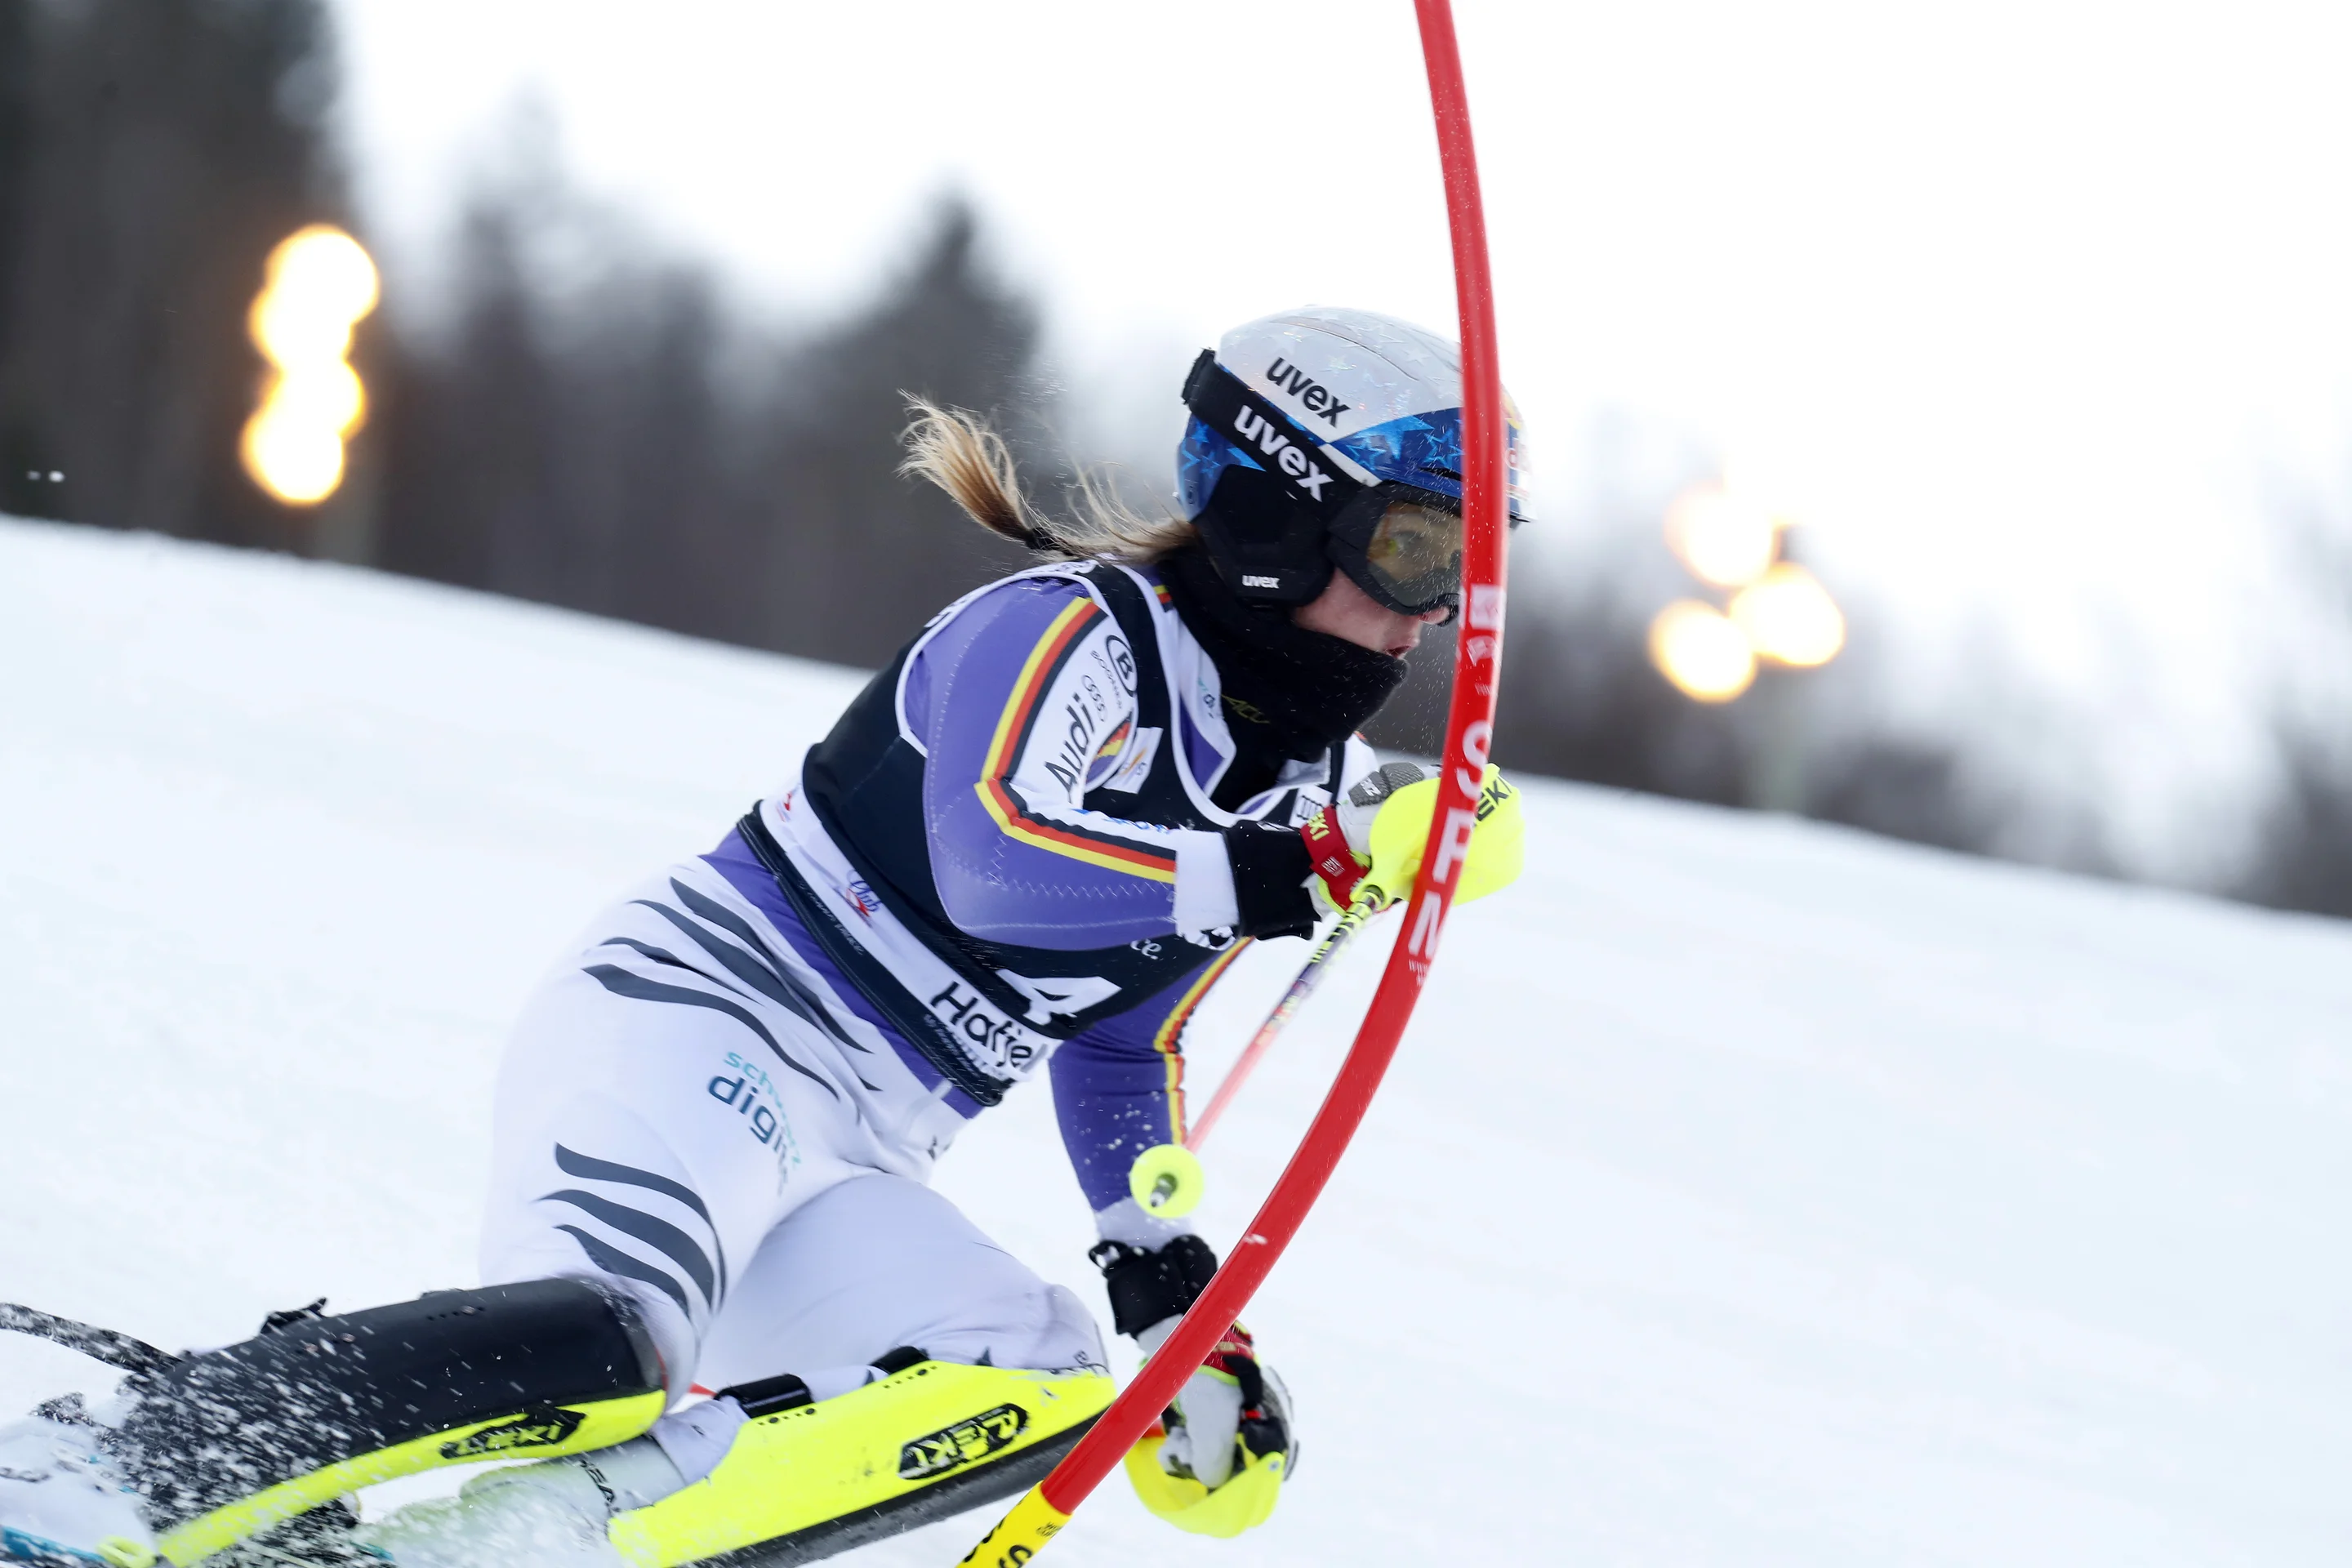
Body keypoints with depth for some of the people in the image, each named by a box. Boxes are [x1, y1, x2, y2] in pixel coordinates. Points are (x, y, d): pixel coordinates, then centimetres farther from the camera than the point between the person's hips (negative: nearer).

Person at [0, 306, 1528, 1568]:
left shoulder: (1283, 787, 17)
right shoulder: (1071, 632, -8)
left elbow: (1122, 1047, 30)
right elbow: (1003, 861, -28)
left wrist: (1178, 1295, 21)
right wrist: (1318, 869, -28)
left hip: (841, 1172, 9)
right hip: (695, 1024, -9)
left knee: (1039, 1385, -18)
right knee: (620, 1329, -37)